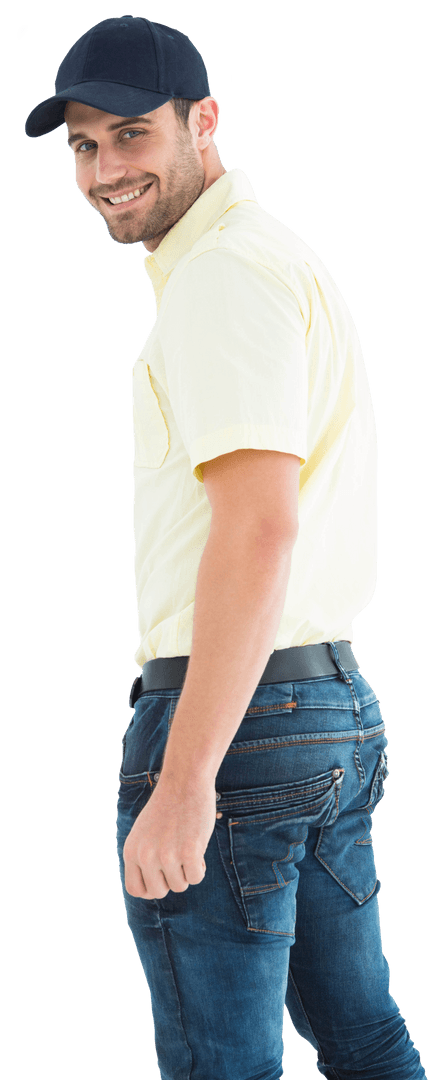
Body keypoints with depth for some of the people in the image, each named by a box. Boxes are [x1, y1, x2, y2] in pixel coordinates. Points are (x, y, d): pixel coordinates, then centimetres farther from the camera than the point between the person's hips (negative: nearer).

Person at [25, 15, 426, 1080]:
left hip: (232, 714, -10)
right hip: (340, 708, 10)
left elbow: (260, 526, -24)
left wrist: (183, 780, -26)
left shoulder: (225, 275, -13)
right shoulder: (288, 257, 20)